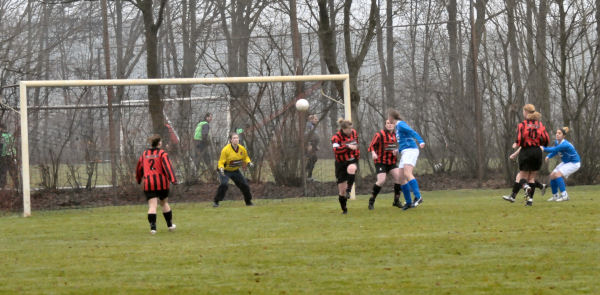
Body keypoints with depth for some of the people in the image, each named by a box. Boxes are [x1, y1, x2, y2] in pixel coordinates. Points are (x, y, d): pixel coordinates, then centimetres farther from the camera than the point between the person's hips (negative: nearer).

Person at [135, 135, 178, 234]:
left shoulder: (144, 154, 12)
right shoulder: (162, 153, -2)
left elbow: (139, 168, 24)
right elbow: (167, 166, -16)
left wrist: (138, 179, 41)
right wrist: (173, 179, -24)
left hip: (148, 183, 2)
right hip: (161, 182, -2)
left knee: (152, 206, -4)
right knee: (164, 203, 17)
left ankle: (153, 227, -17)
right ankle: (170, 225, 25)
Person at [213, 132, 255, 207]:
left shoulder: (242, 149, -8)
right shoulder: (225, 150, -24)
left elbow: (246, 157, 13)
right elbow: (221, 162, -19)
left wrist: (249, 163, -7)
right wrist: (221, 168, -39)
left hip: (235, 170, 5)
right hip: (225, 171, -5)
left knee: (244, 184, 3)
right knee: (224, 184, -28)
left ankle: (248, 202, 25)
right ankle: (216, 202, -17)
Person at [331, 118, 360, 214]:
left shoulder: (354, 133, 1)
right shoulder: (336, 137, -15)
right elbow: (336, 150, -31)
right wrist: (348, 146, -37)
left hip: (352, 160, 2)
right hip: (341, 163, -2)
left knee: (351, 169, -39)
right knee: (341, 190, 0)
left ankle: (348, 190, -30)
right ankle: (344, 209, 17)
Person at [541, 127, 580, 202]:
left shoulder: (565, 145, -31)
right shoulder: (557, 142, -3)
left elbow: (554, 149, -36)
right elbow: (555, 151, 11)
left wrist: (544, 149, -43)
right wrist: (548, 156, -8)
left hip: (574, 163, -9)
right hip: (565, 162, 9)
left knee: (557, 174, -25)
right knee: (552, 175, 2)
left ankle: (564, 195, -20)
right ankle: (555, 196, 15)